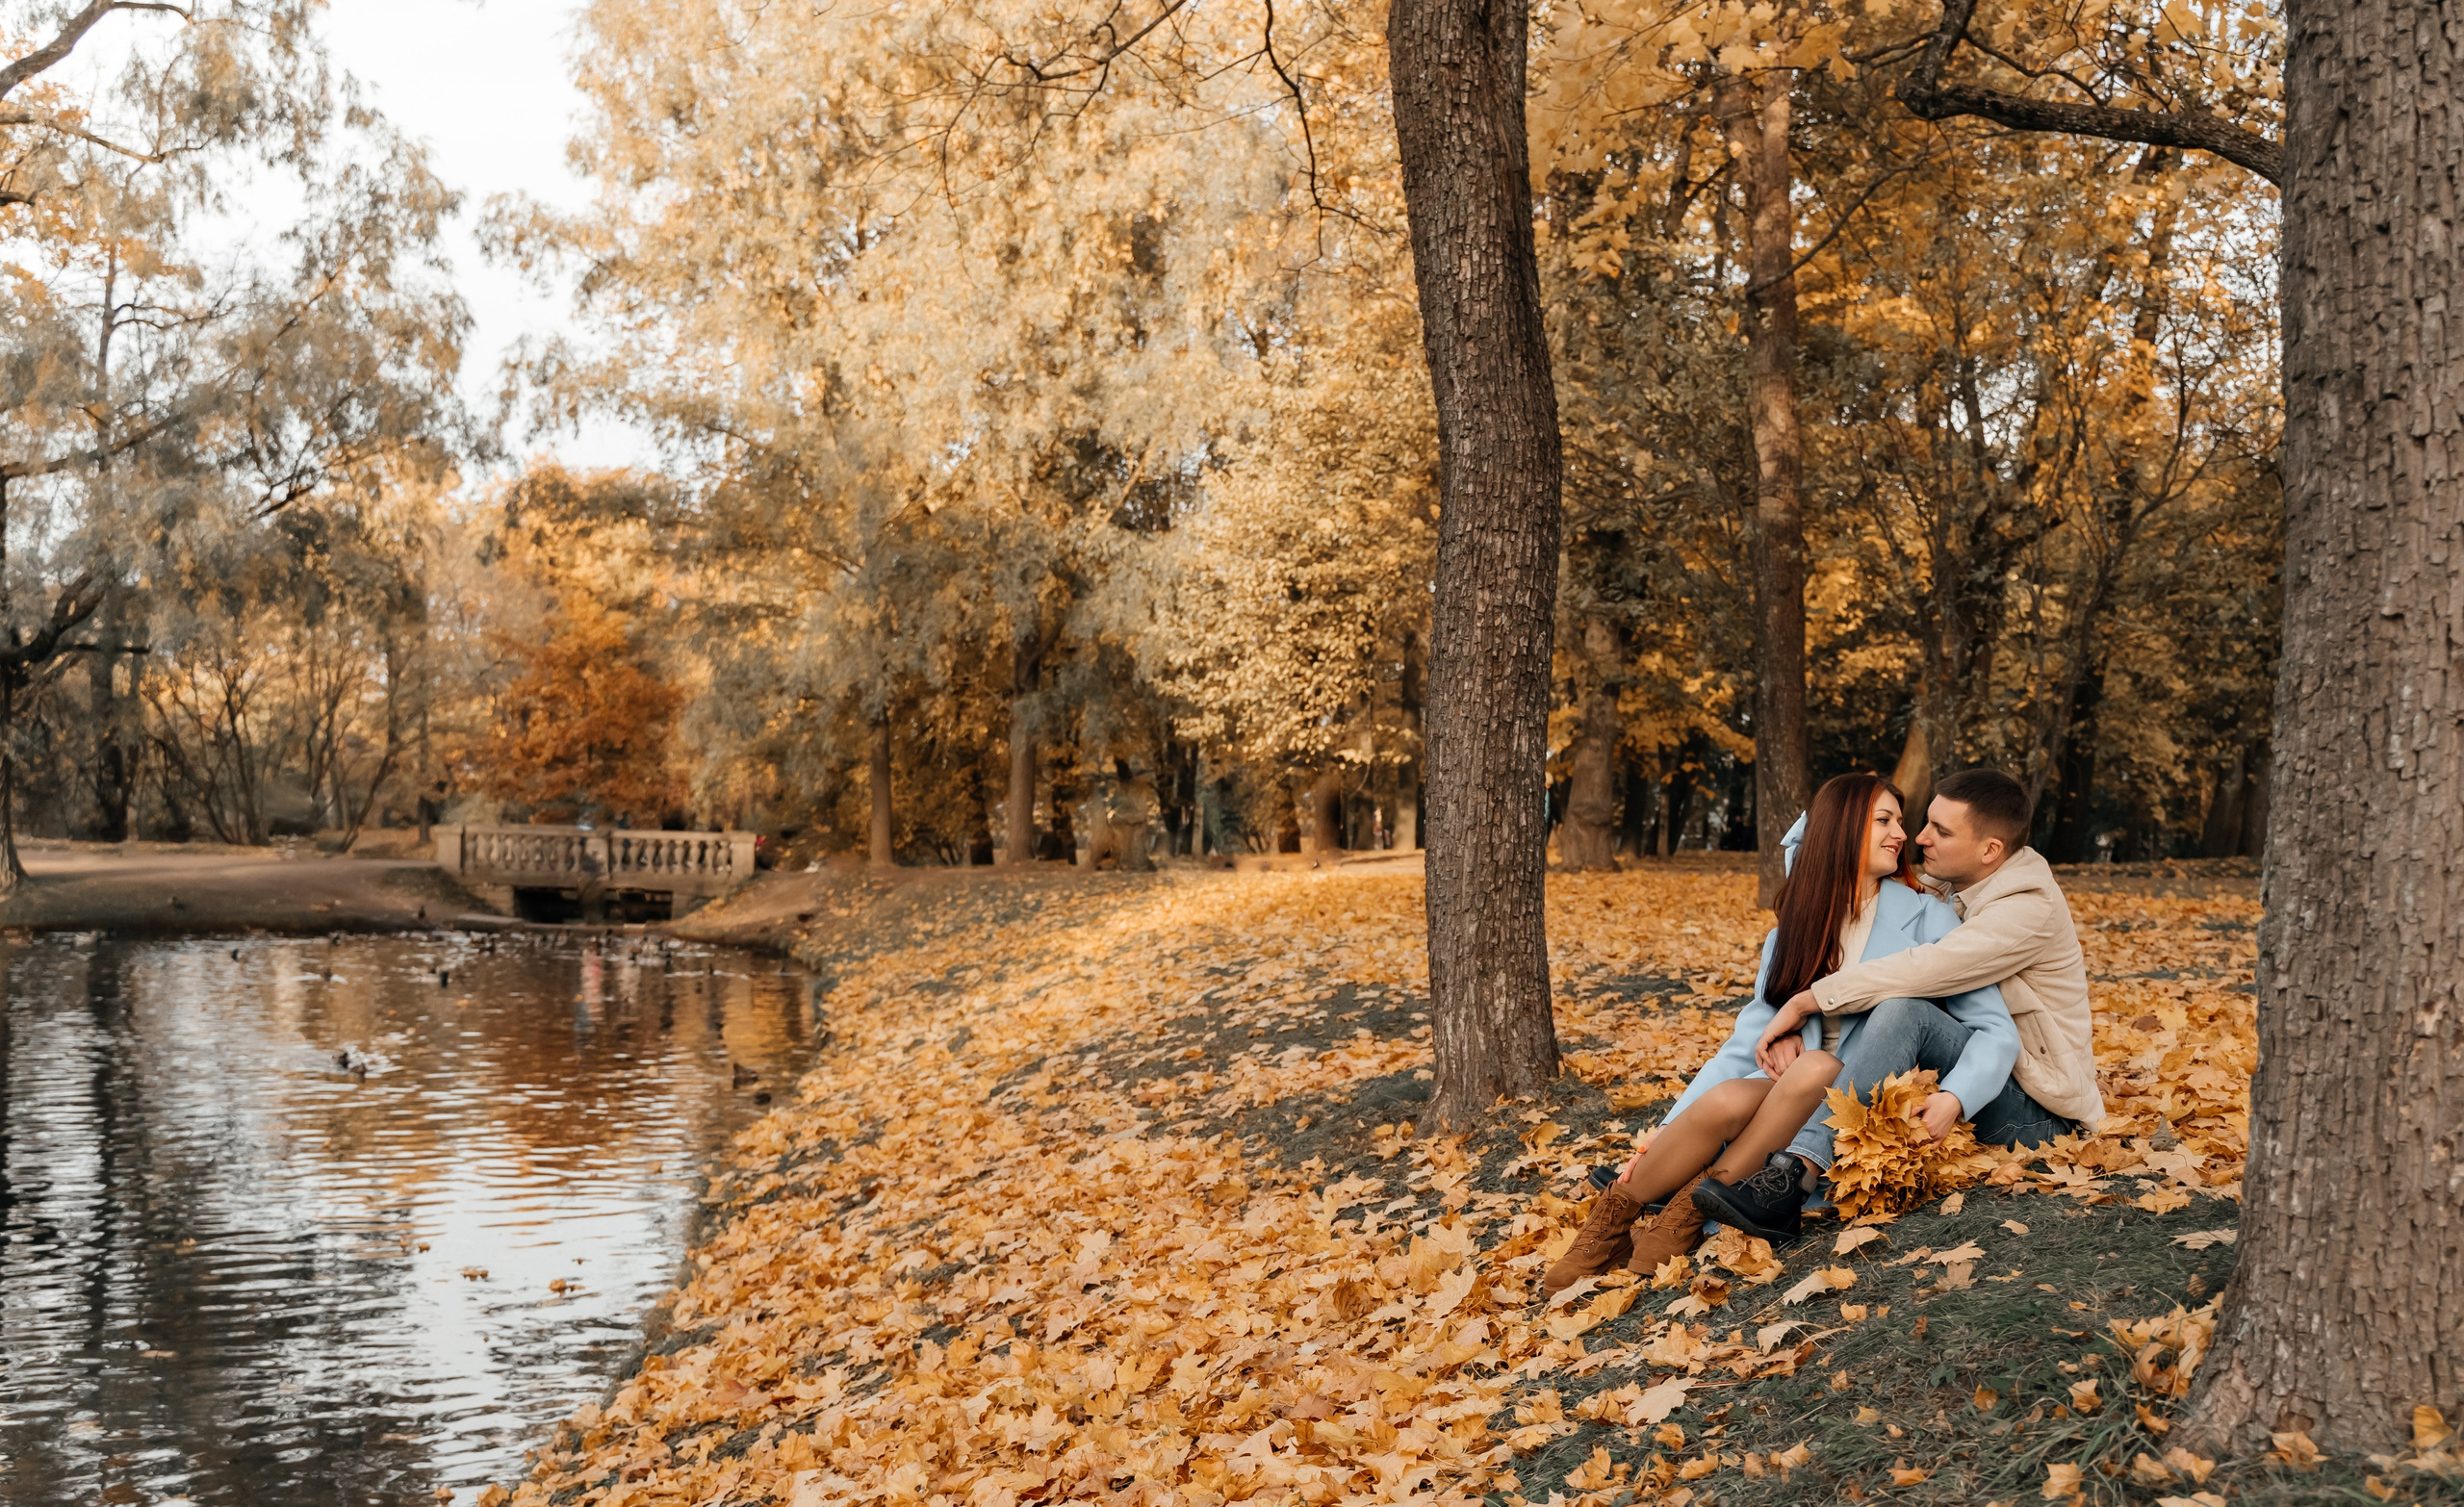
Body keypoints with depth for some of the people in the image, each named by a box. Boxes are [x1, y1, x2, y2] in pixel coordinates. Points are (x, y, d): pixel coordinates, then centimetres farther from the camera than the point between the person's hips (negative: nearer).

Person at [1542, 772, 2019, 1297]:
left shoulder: (1924, 918, 1)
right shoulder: (1792, 933, 12)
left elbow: (1996, 1029, -6)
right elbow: (1745, 1045, 9)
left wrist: (1950, 1100, -27)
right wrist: (1664, 1135, -1)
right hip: (1783, 1094, 3)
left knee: (1816, 1068, -34)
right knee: (1724, 1102, -30)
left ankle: (1692, 1209, -27)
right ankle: (1614, 1219, -13)